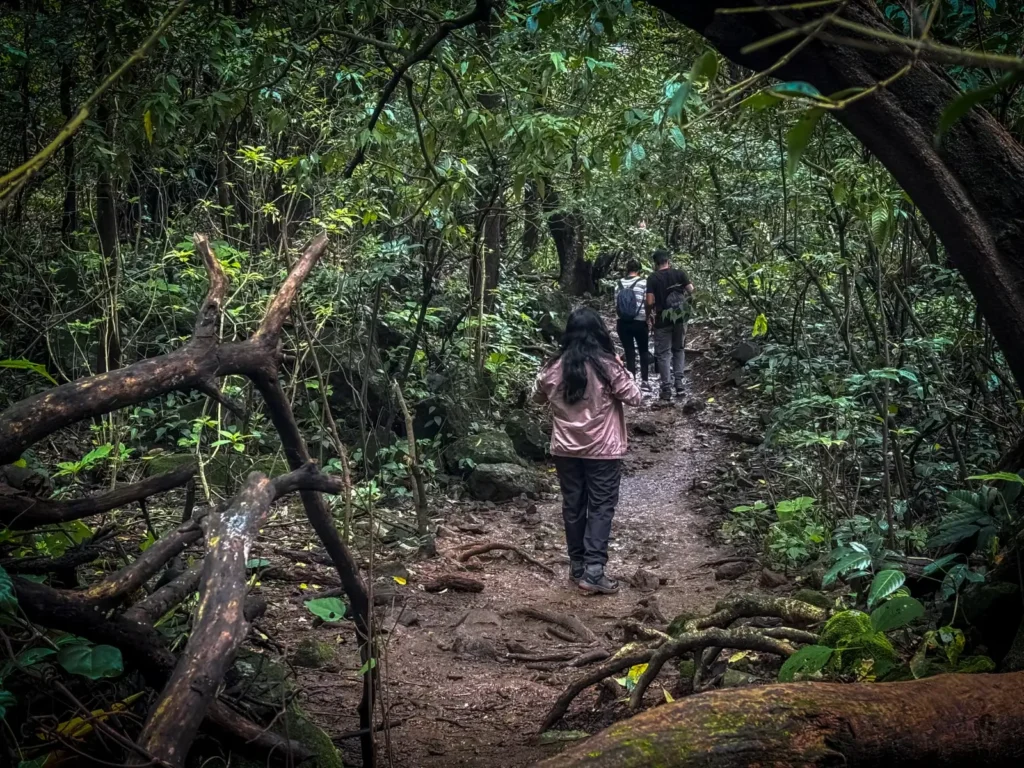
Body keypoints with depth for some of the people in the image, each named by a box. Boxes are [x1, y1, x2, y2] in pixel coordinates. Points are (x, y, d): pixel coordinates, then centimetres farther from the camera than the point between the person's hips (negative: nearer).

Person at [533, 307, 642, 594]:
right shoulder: (607, 366, -14)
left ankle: (577, 567, 24)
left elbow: (538, 398, 13)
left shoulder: (554, 367, -3)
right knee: (601, 508, 3)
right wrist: (623, 377, 9)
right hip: (603, 450, -3)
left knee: (573, 506, 14)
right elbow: (635, 398, -5)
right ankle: (593, 572, -1)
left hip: (565, 450, 4)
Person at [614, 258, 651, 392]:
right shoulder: (643, 282, -7)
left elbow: (616, 305, 6)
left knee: (629, 352, 8)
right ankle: (644, 381, 10)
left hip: (623, 323, 3)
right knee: (644, 351, 14)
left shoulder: (619, 284, 3)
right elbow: (648, 303, -9)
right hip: (640, 322, -2)